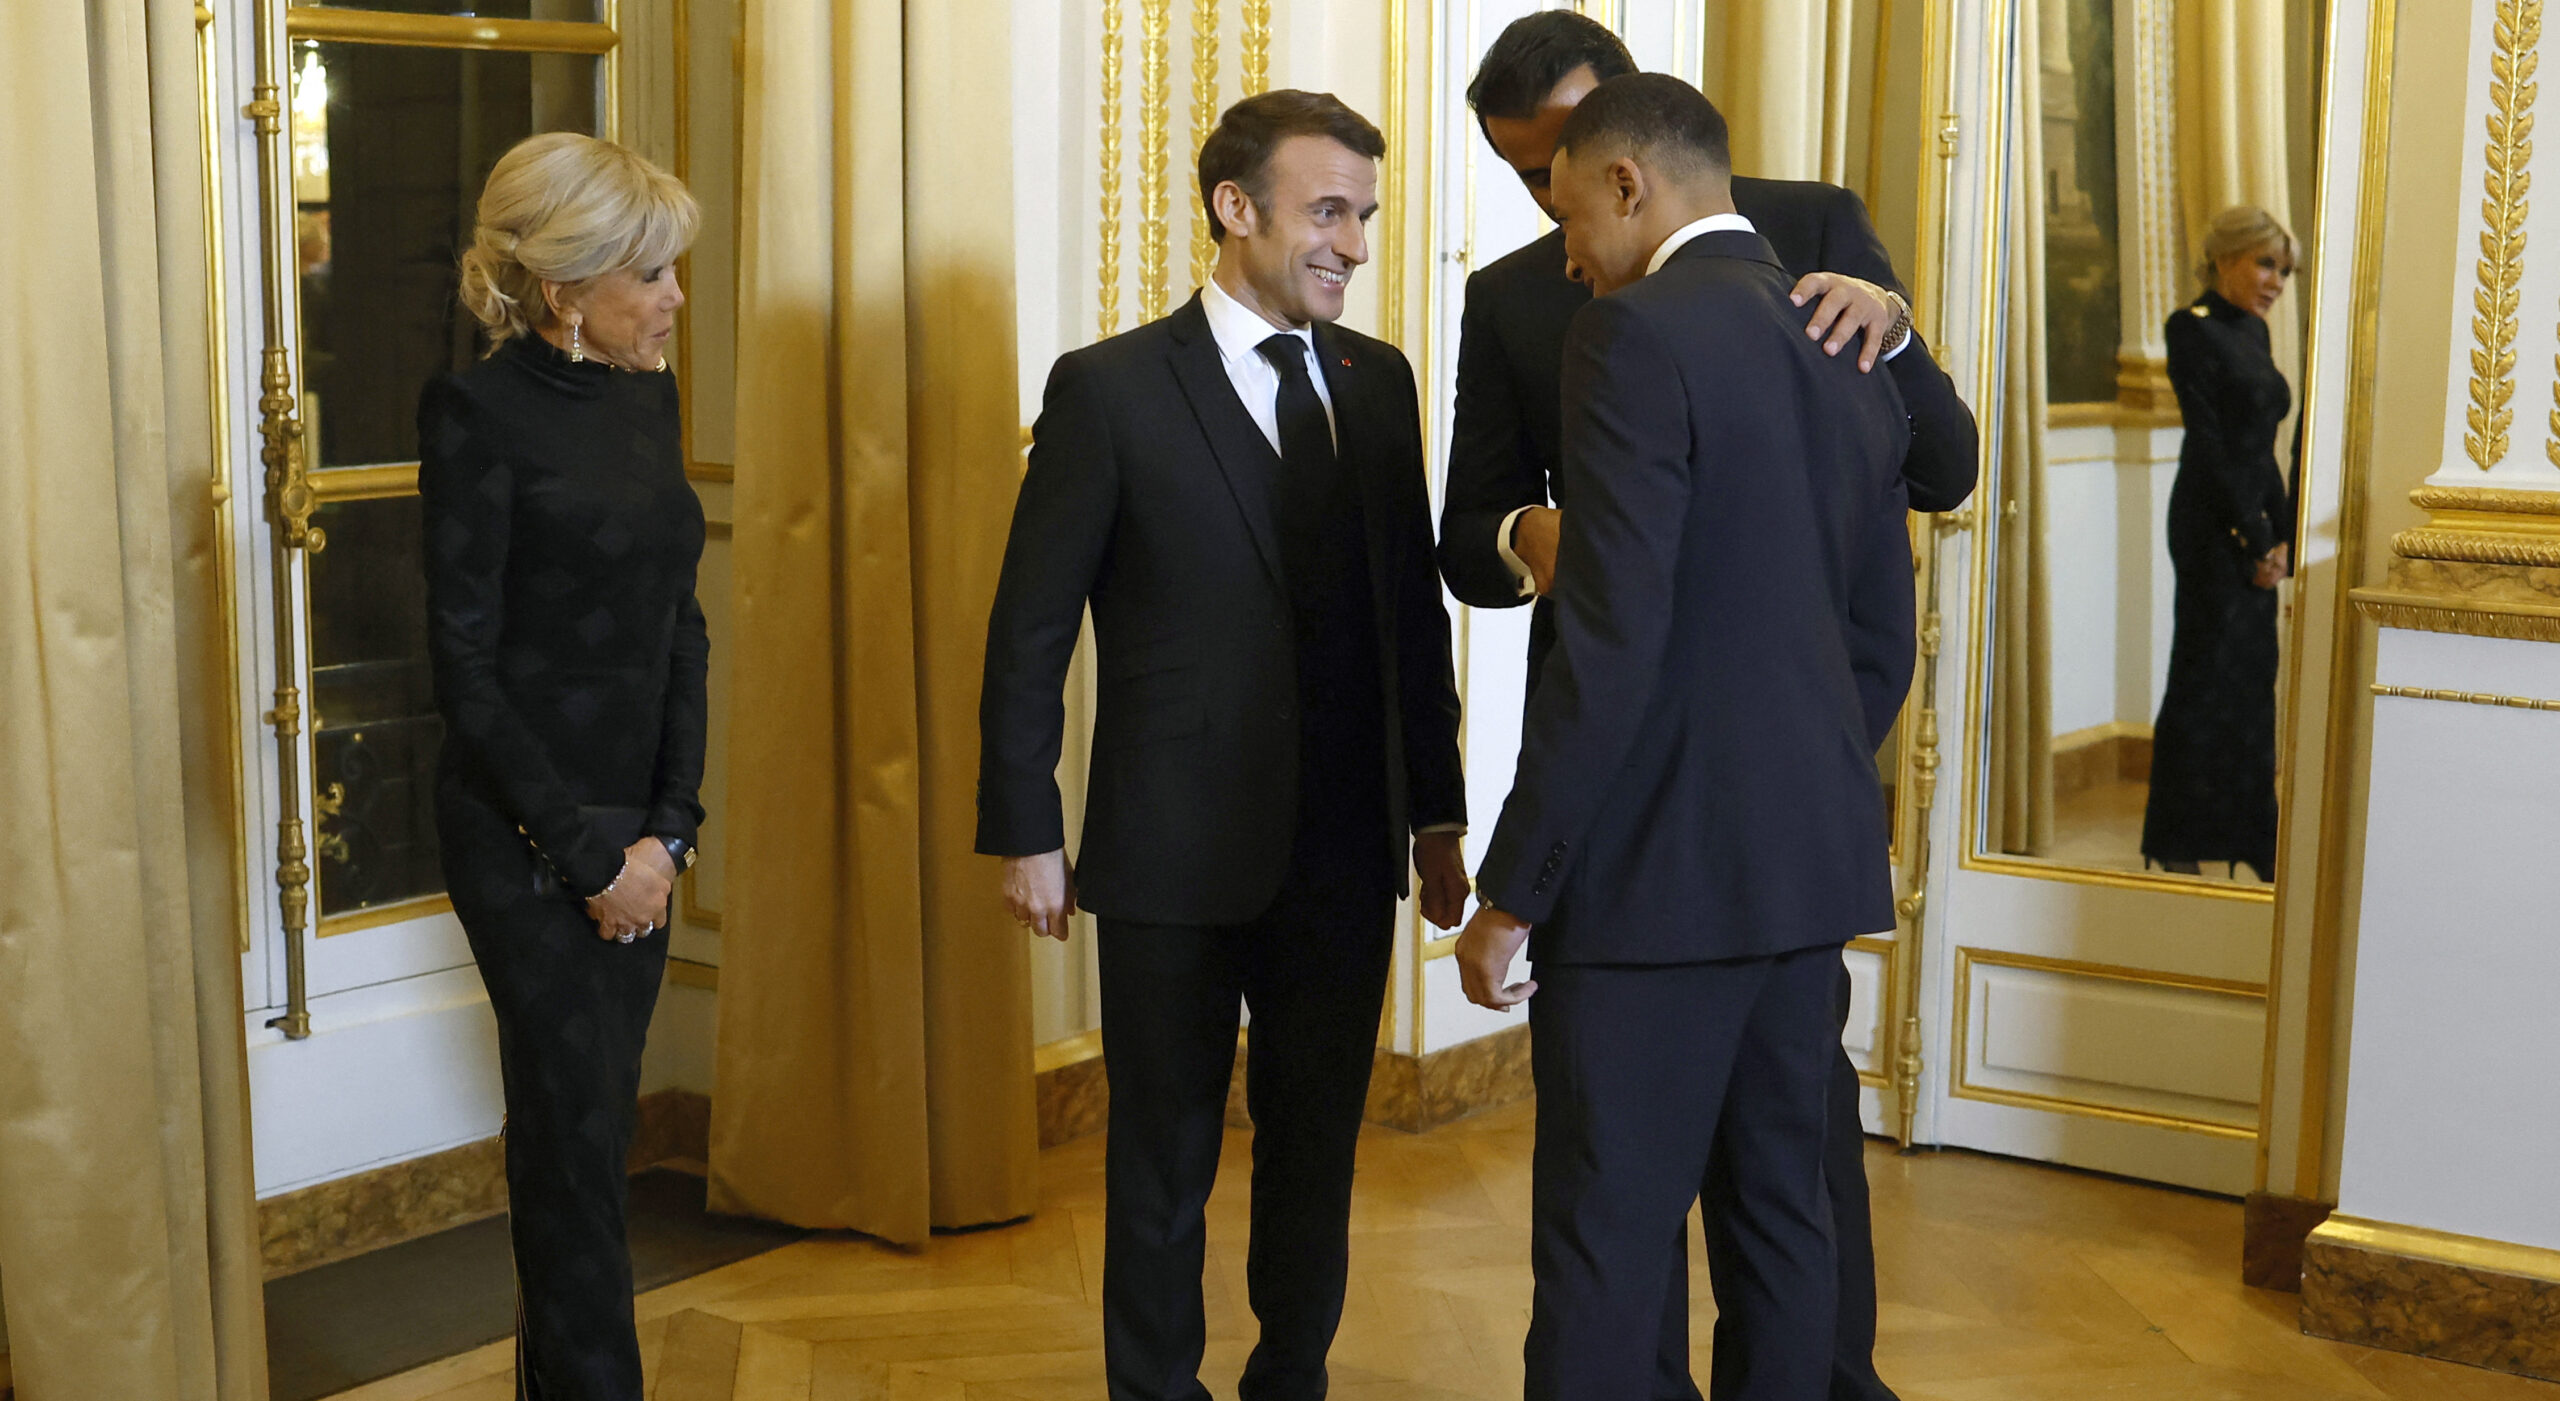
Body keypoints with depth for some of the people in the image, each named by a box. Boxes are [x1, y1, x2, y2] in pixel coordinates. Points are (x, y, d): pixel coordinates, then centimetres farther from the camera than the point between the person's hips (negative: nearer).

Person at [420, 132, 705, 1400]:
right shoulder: (478, 412, -13)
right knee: (577, 1133, -1)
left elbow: (680, 625, 10)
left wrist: (667, 827, 0)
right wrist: (589, 850, -13)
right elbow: (466, 670, -14)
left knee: (581, 1129, 13)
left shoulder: (646, 395, 8)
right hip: (527, 830, -6)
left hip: (637, 828, 6)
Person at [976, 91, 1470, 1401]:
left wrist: (1437, 816, 10)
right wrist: (1025, 833, -6)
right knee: (1164, 1158, 10)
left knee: (1317, 1145, 14)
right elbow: (1030, 632, -4)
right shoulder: (1110, 389, -7)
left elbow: (1415, 615, 11)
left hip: (1346, 853, 4)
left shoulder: (1378, 380, 7)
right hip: (1176, 852, -4)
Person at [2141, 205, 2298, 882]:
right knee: (2209, 676, -4)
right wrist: (2255, 539, -14)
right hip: (2213, 527, -8)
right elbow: (2208, 442, -14)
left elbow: (2262, 445, 16)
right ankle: (2178, 849, 3)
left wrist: (2282, 534, 8)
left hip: (2255, 527, 8)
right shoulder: (2193, 327, -10)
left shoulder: (2254, 329, 15)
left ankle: (2249, 843, 15)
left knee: (2252, 680, 9)